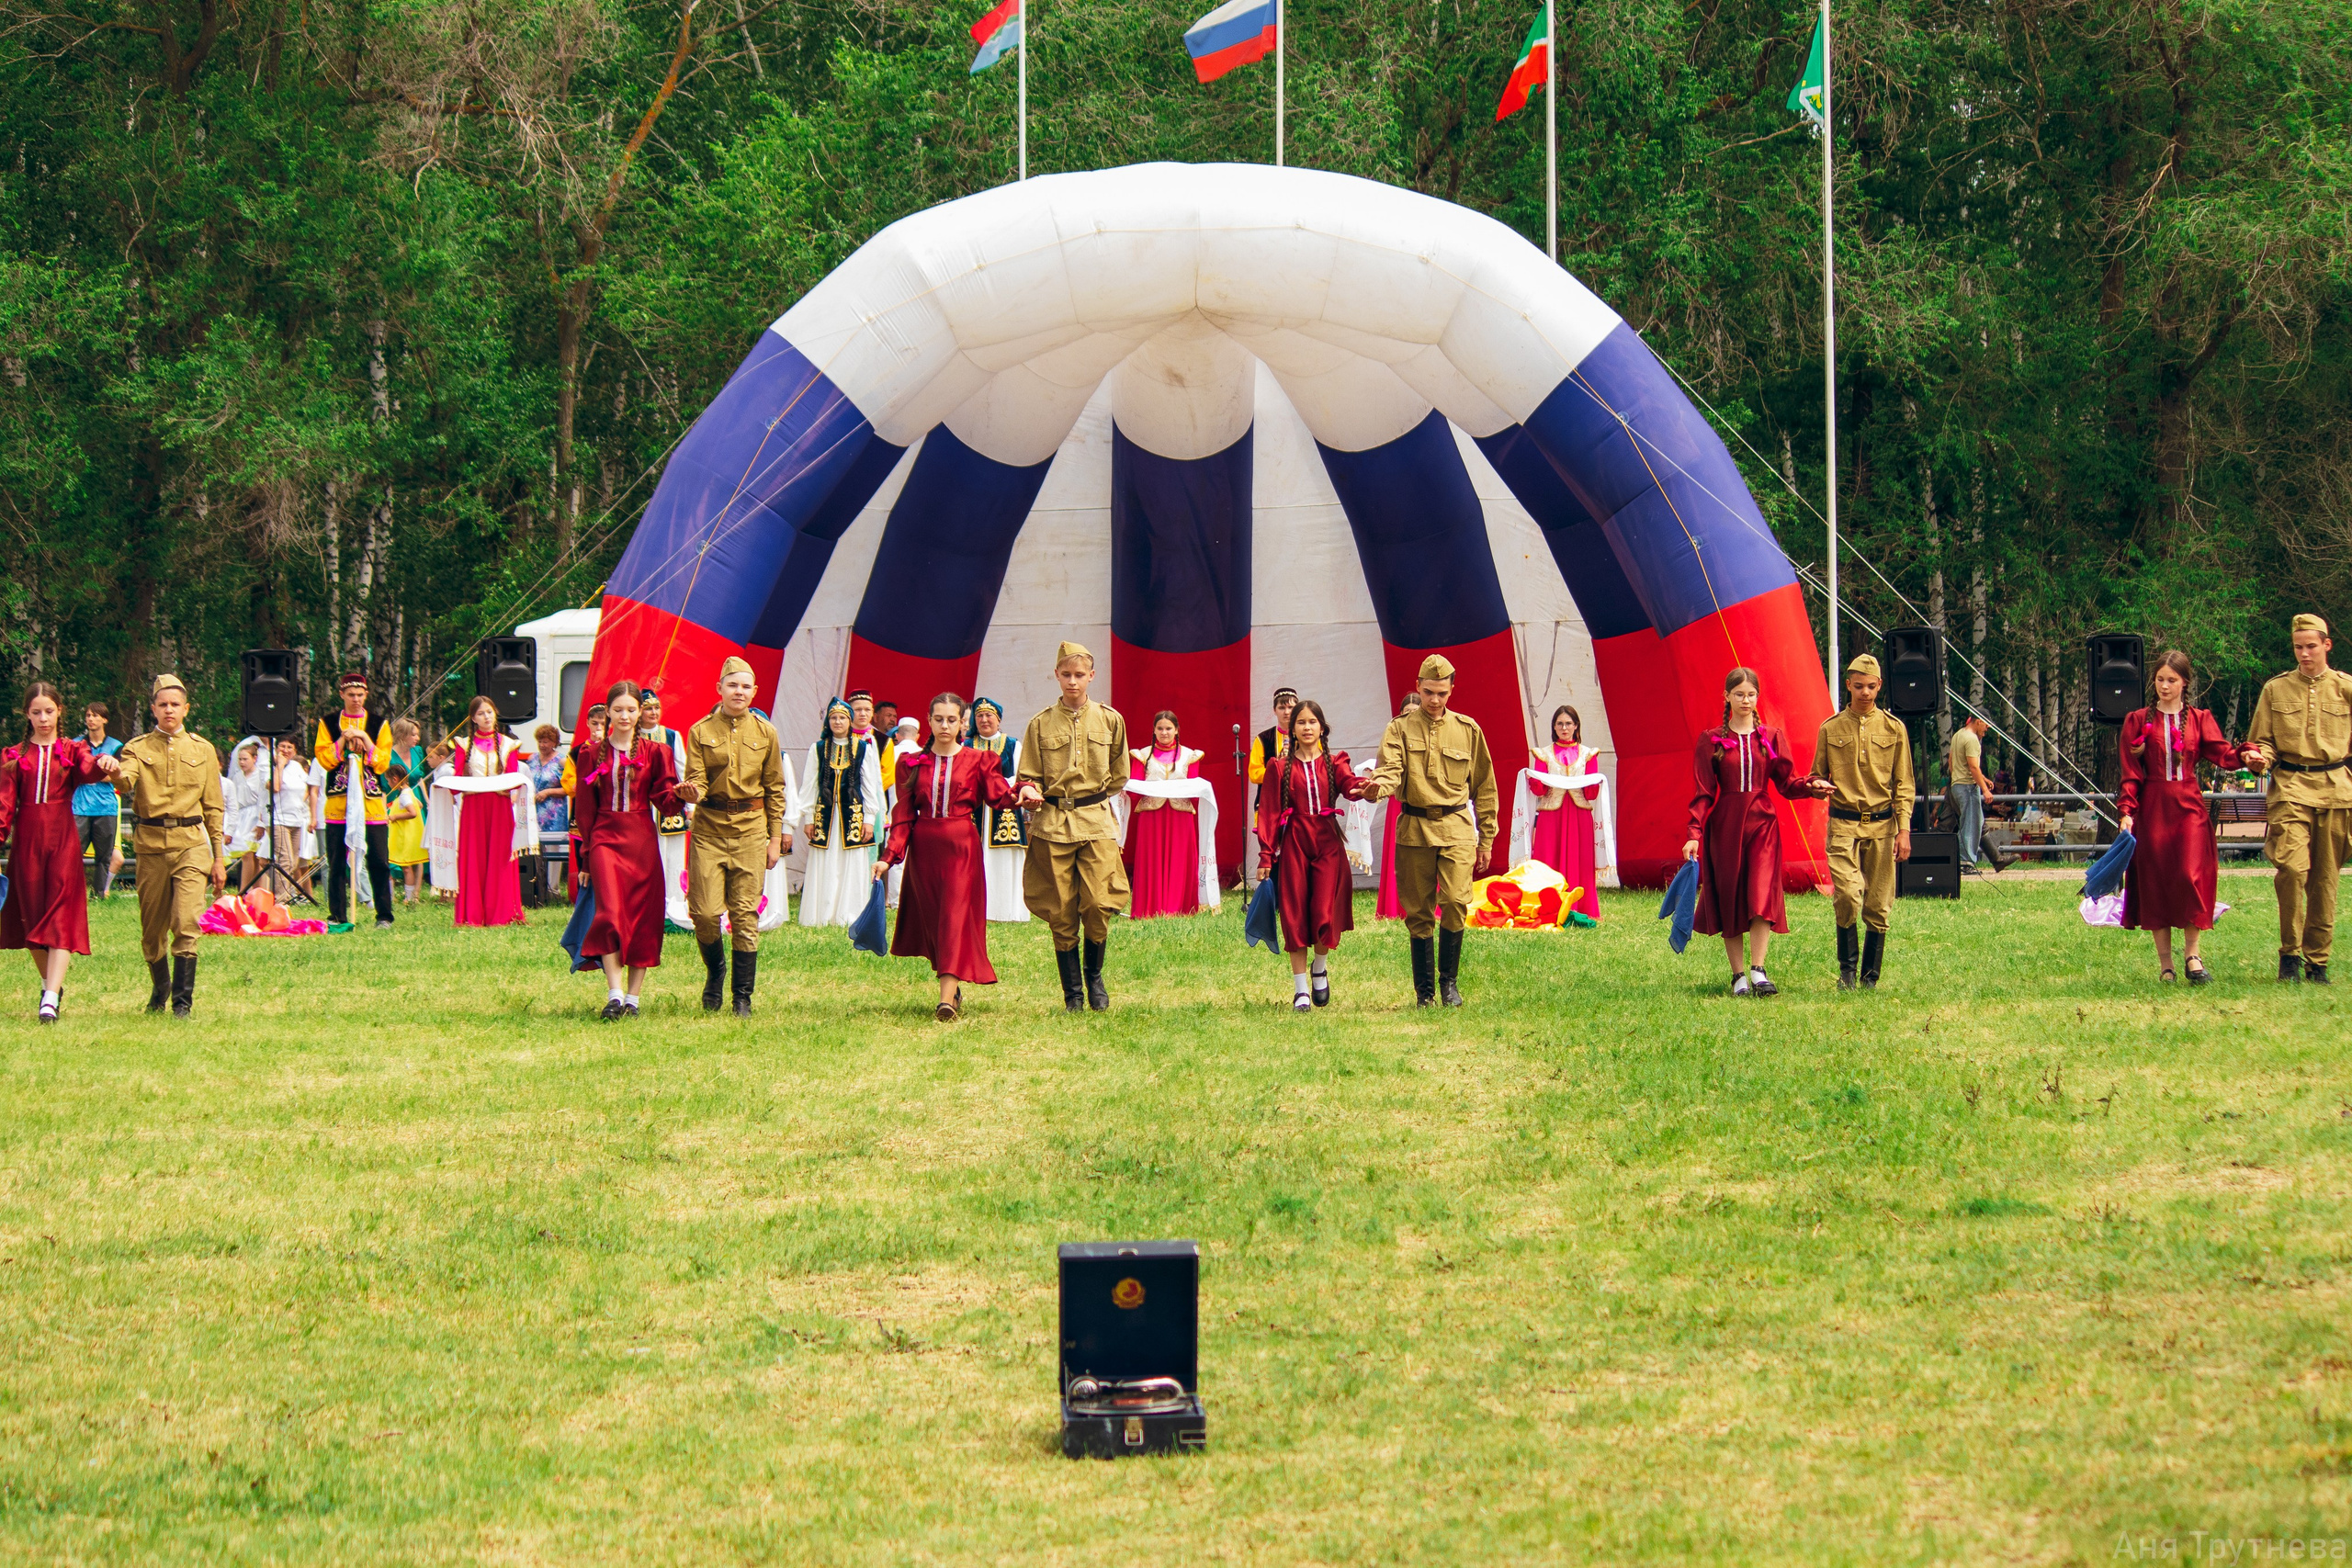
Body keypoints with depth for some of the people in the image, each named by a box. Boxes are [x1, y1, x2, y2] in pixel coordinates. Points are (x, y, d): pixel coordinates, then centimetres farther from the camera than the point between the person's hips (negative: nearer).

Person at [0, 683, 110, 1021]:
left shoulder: (72, 749, 7)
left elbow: (89, 770, -16)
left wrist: (104, 763, -39)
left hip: (63, 839, -2)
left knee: (60, 916, -11)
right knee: (31, 914, 7)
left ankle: (51, 999, -19)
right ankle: (51, 984, 26)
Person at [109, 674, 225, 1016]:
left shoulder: (203, 750, 9)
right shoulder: (138, 748, 6)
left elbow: (213, 807, 12)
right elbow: (126, 783, -15)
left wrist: (218, 859, 9)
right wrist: (115, 773, -40)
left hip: (191, 844, -1)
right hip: (151, 844, 1)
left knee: (186, 924, -14)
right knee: (152, 929, 8)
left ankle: (183, 1000, -11)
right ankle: (160, 988, 32)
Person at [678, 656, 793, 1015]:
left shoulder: (765, 733, 6)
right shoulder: (700, 731, 2)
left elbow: (776, 787, 10)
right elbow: (696, 780, -2)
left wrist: (776, 838, 6)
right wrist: (692, 793, -27)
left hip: (751, 827, 1)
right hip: (710, 826, -1)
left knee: (745, 912, -2)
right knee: (705, 912, -6)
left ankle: (743, 996, 5)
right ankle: (715, 970, 23)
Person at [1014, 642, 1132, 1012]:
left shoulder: (1110, 720, 7)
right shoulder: (1041, 725, 6)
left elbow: (1119, 776, 18)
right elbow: (1028, 776, 9)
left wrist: (1094, 801, 12)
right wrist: (1030, 792, -11)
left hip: (1097, 823, 0)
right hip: (1051, 824, 0)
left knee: (1099, 905, -11)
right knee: (1061, 913, -1)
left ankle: (1094, 976, 15)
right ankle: (1072, 994, 9)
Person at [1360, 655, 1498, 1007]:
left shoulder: (1468, 730, 9)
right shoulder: (1400, 729, 6)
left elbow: (1484, 787, 14)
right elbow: (1390, 768, -12)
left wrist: (1486, 839, 12)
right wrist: (1378, 786, -37)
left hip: (1456, 828, 0)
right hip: (1414, 829, 0)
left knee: (1455, 901, -15)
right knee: (1419, 912, 2)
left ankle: (1449, 981, 0)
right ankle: (1424, 990, 11)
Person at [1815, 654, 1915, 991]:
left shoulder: (1894, 729, 6)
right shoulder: (1830, 729, 6)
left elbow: (1904, 784, 7)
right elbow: (1817, 776, 15)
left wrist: (1904, 829, -2)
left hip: (1882, 824, 1)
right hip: (1843, 824, -1)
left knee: (1878, 907, 1)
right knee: (1848, 895, -18)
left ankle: (1871, 978, 12)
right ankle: (1847, 969, -3)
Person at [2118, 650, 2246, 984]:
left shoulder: (2199, 720, 10)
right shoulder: (2139, 721, 8)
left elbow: (2222, 753, -4)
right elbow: (2130, 774, 4)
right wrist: (2126, 812, -7)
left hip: (2189, 806, 0)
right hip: (2153, 807, 0)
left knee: (2191, 877, -12)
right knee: (2155, 881, -1)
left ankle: (2192, 955, -3)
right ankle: (2164, 961, 4)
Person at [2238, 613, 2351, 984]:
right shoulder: (2275, 689, 8)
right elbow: (2264, 741, 12)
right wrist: (2258, 758, -10)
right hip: (2290, 788, -1)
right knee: (2292, 867, -19)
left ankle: (2317, 960, 12)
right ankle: (2289, 953, -6)